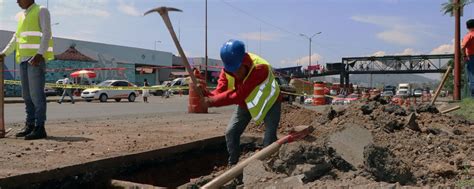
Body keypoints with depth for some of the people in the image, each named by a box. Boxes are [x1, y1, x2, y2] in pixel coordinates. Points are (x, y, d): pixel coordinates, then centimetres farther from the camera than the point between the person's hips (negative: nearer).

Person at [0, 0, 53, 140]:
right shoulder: (22, 16, 24)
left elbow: (46, 34, -9)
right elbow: (16, 37, 30)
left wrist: (39, 54, -20)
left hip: (36, 59, -8)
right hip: (24, 59, 8)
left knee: (36, 93, -11)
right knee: (27, 94, 6)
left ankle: (39, 128, -11)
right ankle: (30, 125, 11)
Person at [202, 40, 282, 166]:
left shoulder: (260, 68, -40)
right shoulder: (227, 71, -22)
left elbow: (239, 96, -44)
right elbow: (219, 93, -27)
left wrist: (212, 102, -49)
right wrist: (204, 93, -49)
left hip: (269, 102, -5)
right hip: (246, 103, 5)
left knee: (269, 138, -14)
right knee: (231, 133, -2)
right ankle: (232, 166, 15)